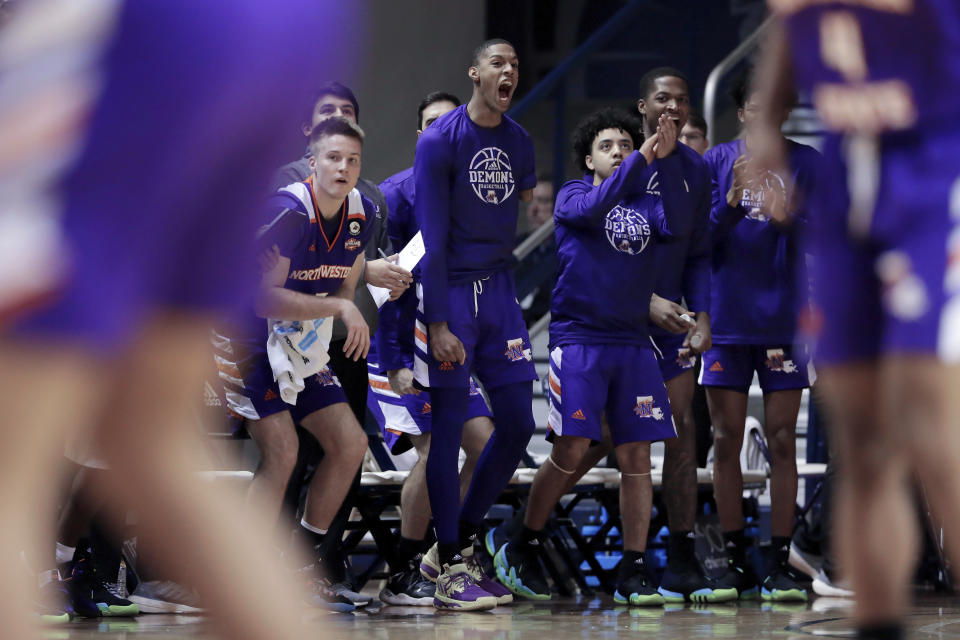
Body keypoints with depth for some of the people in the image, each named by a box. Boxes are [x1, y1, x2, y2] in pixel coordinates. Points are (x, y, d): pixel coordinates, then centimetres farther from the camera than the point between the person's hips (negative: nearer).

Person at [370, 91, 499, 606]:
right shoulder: (397, 193, -9)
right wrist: (393, 364, -19)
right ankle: (402, 576, -5)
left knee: (485, 443, -1)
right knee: (435, 452, -16)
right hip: (401, 348, -7)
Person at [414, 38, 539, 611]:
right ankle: (450, 573, -1)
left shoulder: (520, 144, 9)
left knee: (518, 424, 4)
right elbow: (433, 236, -13)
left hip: (498, 288, 7)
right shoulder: (440, 141, -10)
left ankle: (456, 542, 18)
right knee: (450, 426, -6)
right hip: (450, 290, -7)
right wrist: (437, 324, -17)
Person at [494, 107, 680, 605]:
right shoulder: (572, 195, 4)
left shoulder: (646, 204, 14)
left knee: (636, 456, -2)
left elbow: (681, 224, -7)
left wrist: (667, 161, -18)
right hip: (578, 337, -4)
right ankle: (520, 551, 6)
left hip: (632, 342, 4)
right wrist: (641, 159, -27)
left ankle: (633, 573, 0)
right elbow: (593, 209, -19)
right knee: (571, 451, -11)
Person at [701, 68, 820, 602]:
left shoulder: (807, 163, 4)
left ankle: (781, 566, -1)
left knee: (782, 441, -2)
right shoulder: (718, 161, 6)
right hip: (727, 317, 1)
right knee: (727, 441, 1)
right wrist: (733, 199, -18)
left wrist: (786, 218, -23)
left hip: (784, 318, -1)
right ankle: (736, 563, 9)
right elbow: (703, 238, 0)